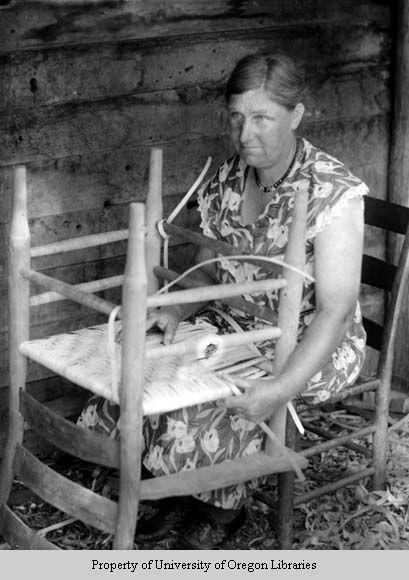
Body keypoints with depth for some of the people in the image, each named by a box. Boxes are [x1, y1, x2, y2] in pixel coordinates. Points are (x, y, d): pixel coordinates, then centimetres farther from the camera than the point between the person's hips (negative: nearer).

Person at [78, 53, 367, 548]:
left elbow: (335, 309, -24)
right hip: (238, 329, 6)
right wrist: (175, 312, -11)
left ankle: (224, 508, 5)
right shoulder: (227, 179, -1)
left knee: (217, 409, -27)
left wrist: (284, 388, -35)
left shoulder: (332, 193, -22)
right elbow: (207, 269, 10)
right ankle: (188, 492, 11)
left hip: (309, 346, -6)